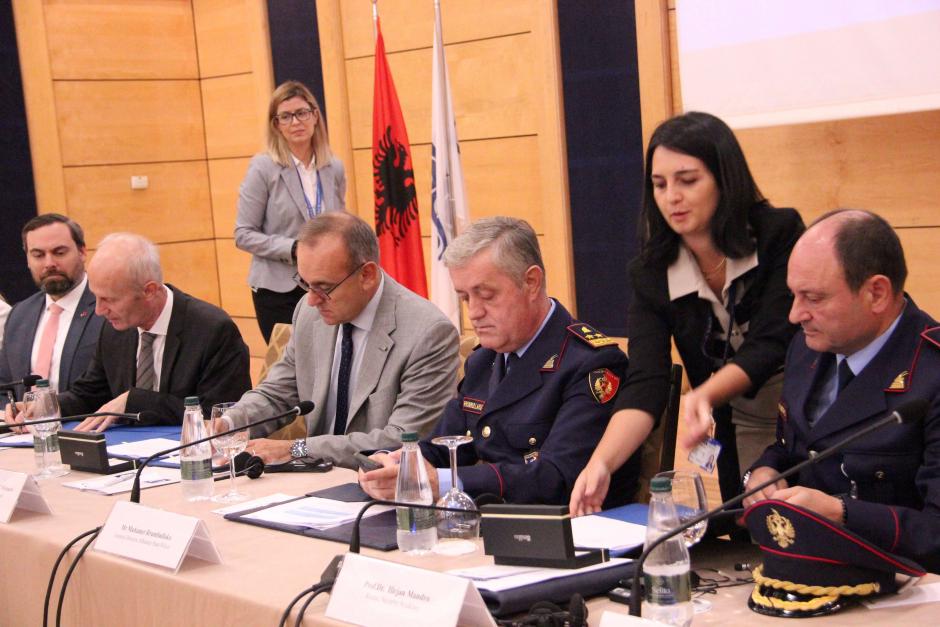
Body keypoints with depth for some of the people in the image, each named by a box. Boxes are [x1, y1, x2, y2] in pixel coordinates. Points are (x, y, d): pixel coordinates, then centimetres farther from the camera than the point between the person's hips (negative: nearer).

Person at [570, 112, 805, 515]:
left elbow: (770, 345, -20)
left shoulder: (781, 234, -14)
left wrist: (704, 395, -39)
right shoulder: (650, 274, -6)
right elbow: (644, 384, -17)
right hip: (741, 441, 3)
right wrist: (600, 463, -35)